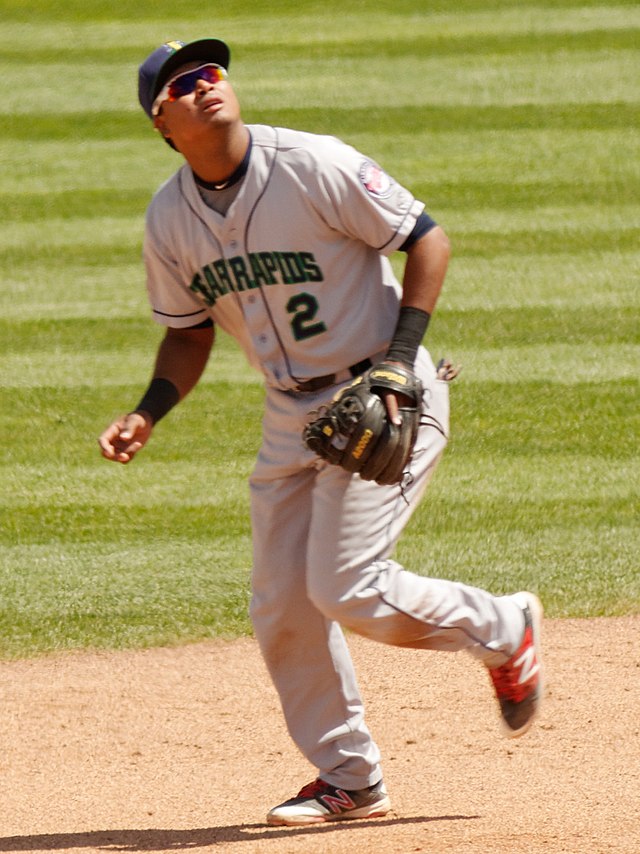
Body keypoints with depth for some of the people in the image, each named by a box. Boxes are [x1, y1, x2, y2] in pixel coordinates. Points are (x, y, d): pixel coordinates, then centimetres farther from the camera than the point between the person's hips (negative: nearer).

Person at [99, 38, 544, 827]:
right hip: (292, 412, 6)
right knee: (281, 608, 3)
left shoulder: (314, 166, -18)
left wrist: (398, 361, -19)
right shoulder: (169, 219, 1)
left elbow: (427, 239, -11)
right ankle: (349, 780, 18)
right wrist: (146, 415, -3)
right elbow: (189, 332, 14)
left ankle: (504, 630, 10)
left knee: (349, 589, -16)